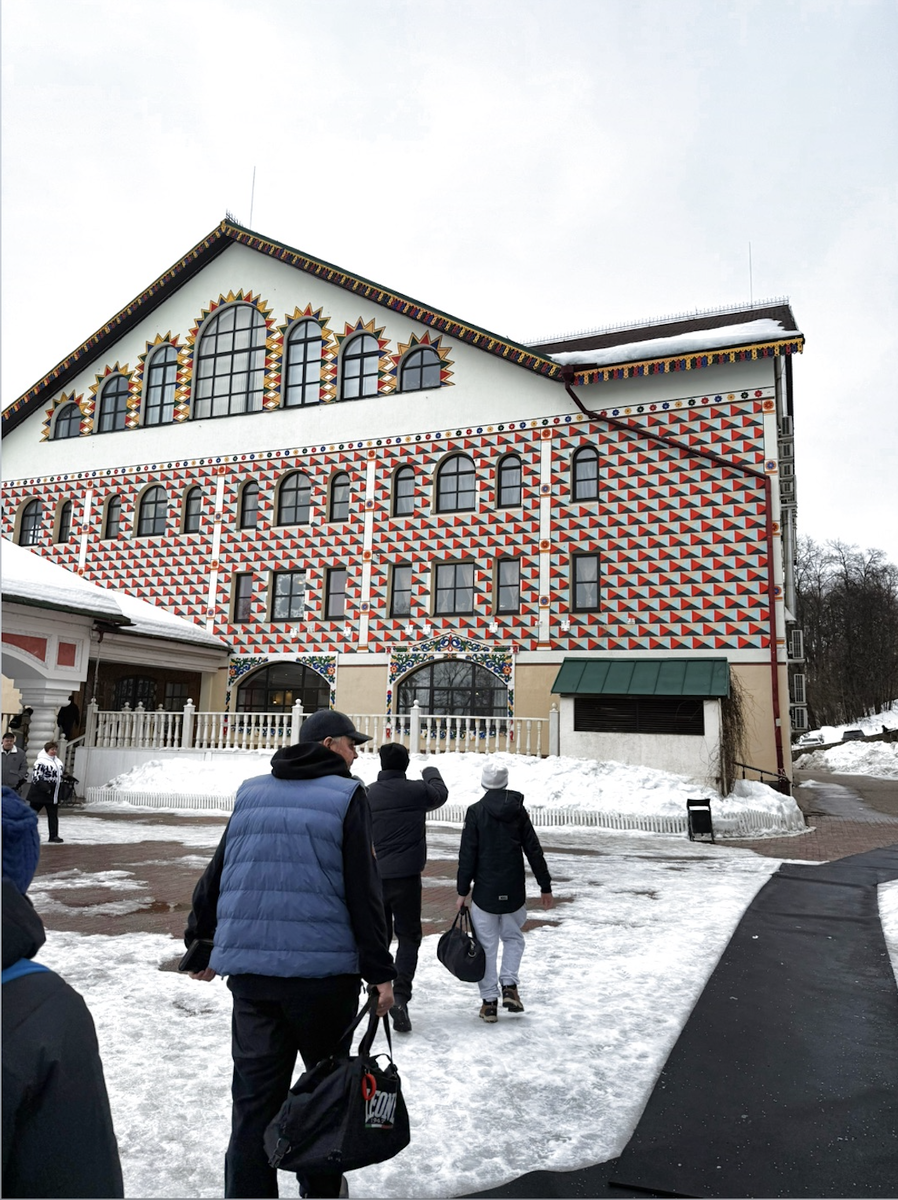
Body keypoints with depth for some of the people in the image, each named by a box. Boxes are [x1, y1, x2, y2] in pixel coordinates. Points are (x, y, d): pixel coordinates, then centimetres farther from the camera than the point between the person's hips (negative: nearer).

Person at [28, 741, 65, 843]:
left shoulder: (58, 762, 13)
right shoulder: (41, 762, -14)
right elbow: (36, 777, -20)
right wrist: (46, 789, -24)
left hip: (53, 794, 8)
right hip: (39, 794, -8)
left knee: (53, 815, 5)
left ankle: (54, 835, 7)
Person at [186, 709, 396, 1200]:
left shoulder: (251, 793, 10)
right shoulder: (346, 796, -6)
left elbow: (215, 877, 13)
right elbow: (363, 891, -10)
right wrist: (381, 971, -5)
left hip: (248, 968, 4)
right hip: (324, 971, -4)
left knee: (254, 1095, 12)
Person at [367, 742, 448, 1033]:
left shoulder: (367, 795, -1)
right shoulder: (417, 790, -6)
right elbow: (440, 793, 17)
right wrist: (431, 772, 35)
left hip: (374, 877, 3)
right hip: (406, 877, -3)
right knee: (408, 937, 4)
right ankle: (400, 996, -12)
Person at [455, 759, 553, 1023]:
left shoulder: (475, 812, -7)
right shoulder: (518, 810, 1)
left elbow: (467, 855, -8)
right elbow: (534, 851, 3)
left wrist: (462, 891, -2)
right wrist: (545, 887, 10)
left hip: (485, 892, -2)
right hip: (513, 892, 2)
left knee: (487, 945, 6)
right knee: (513, 937, 20)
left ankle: (489, 1001, 8)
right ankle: (509, 985, 4)